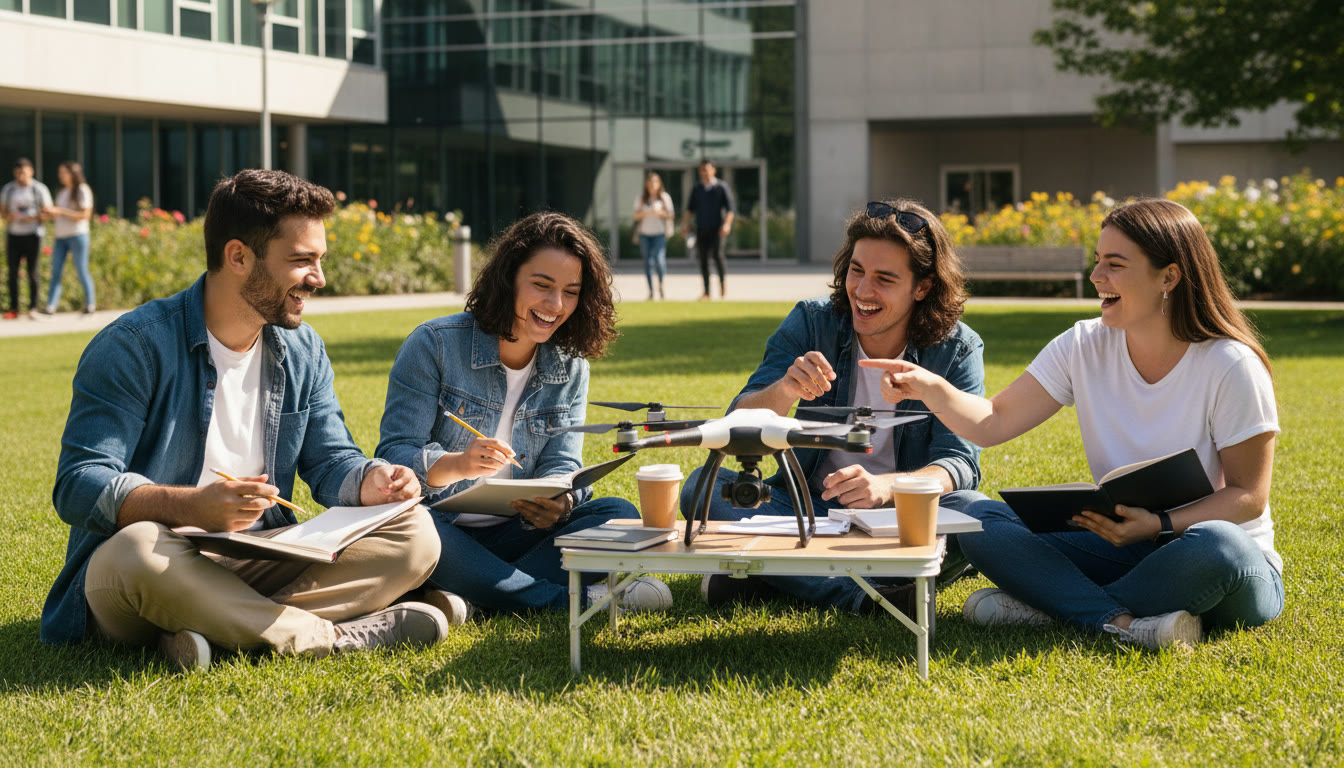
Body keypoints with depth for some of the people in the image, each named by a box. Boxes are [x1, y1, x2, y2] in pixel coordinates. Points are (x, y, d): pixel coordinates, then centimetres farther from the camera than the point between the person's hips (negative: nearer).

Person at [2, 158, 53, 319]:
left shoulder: (40, 189, -1)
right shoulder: (8, 189, 8)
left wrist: (33, 218, -18)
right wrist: (8, 217, -11)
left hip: (32, 234, -3)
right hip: (13, 234, 3)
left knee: (33, 273, -3)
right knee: (13, 272, 0)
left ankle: (33, 308, 3)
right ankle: (13, 308, 3)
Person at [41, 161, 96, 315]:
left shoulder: (82, 190, -4)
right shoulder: (62, 192, 19)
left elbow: (85, 215, -12)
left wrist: (60, 211, -15)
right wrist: (51, 213, 3)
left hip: (78, 235, -7)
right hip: (61, 236, 7)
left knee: (82, 271, -3)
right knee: (55, 272, -3)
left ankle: (90, 305, 7)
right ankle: (50, 306, -10)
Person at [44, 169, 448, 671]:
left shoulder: (303, 351, 11)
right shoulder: (134, 346, -11)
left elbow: (330, 462, 15)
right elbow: (79, 485, -18)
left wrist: (371, 482, -11)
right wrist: (194, 506, -36)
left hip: (257, 568, 6)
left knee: (415, 533, -12)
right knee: (136, 549, -41)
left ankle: (223, 627, -27)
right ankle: (333, 637, -28)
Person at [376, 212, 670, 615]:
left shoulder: (571, 367, 8)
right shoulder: (434, 345, -7)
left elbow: (561, 465, 1)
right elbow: (395, 454, -12)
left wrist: (557, 503, -25)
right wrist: (458, 465, -34)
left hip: (514, 533, 4)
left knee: (620, 515, -18)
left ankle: (472, 596, -31)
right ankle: (576, 600, -33)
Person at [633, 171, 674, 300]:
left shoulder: (665, 197, 4)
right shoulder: (641, 198, 8)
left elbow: (669, 215, 4)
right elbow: (636, 216, 5)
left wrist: (660, 212, -14)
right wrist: (645, 213, -14)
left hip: (659, 233, -2)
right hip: (644, 233, 2)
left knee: (659, 258, -16)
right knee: (648, 261, 1)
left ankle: (661, 285, 7)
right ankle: (650, 291, 6)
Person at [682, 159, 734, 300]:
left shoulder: (721, 187, 1)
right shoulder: (696, 189, 13)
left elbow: (730, 208, -3)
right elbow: (690, 207, 16)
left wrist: (727, 224, -16)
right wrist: (686, 223, 3)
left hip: (717, 229, -4)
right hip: (701, 229, 4)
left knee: (717, 255, -20)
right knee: (703, 259, 1)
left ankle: (722, 282, 0)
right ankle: (706, 292, 5)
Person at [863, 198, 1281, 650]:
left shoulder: (1231, 367, -14)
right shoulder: (1084, 347, -1)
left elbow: (1248, 496, -11)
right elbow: (992, 423, -2)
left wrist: (1159, 525, -26)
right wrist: (930, 388, -21)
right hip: (1121, 543, 4)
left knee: (1215, 545, -41)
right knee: (979, 520, -15)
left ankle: (1052, 605, -22)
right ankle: (1124, 622, -29)